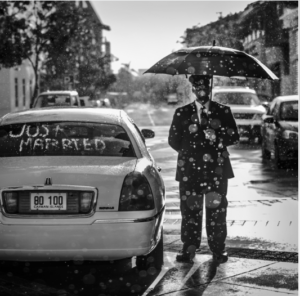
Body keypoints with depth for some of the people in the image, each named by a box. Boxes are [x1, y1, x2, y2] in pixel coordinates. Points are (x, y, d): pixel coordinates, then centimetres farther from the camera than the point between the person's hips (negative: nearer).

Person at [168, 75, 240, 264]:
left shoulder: (223, 111, 8)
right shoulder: (182, 113, 11)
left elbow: (235, 136, 3)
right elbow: (173, 140, 10)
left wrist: (217, 139, -9)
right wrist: (188, 150, 1)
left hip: (217, 169, -1)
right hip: (190, 170, 1)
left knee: (217, 210, -2)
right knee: (190, 209, 0)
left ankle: (218, 250, 6)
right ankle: (189, 250, 7)